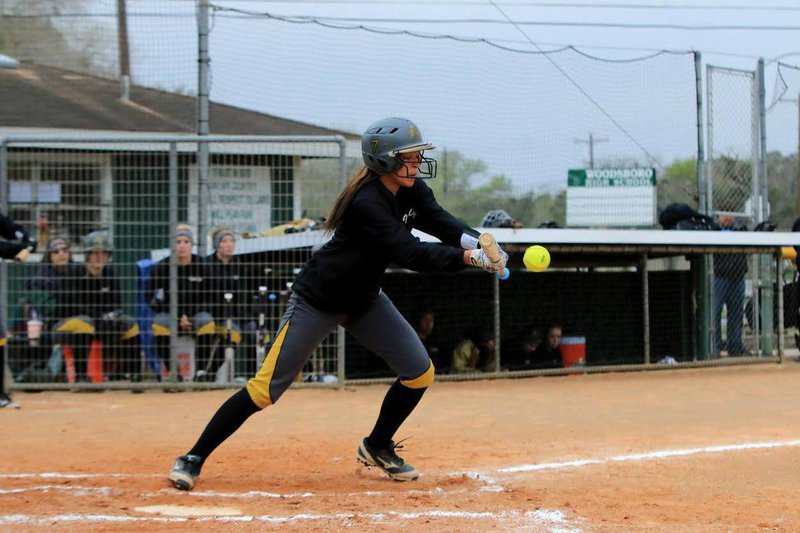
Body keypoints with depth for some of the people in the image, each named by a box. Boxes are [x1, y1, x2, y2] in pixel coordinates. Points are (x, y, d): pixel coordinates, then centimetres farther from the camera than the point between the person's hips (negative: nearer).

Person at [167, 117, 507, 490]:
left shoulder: (412, 193, -4)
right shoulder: (367, 203, -29)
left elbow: (444, 224, -12)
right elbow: (409, 253, -35)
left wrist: (476, 242, -34)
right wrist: (469, 258, -41)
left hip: (364, 299, 8)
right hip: (318, 300, -8)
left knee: (420, 373, 0)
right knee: (266, 388, -11)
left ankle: (377, 447, 21)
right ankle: (194, 458, 0)